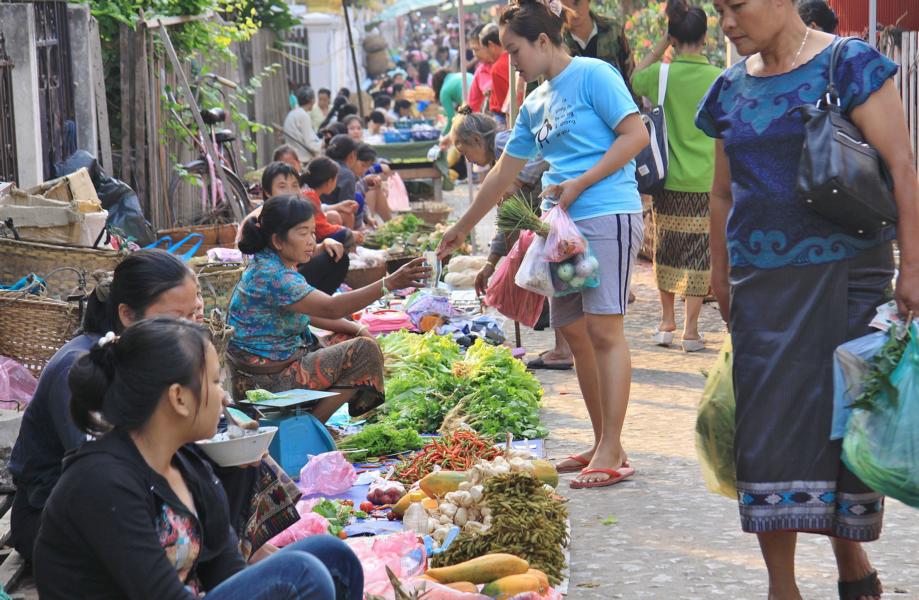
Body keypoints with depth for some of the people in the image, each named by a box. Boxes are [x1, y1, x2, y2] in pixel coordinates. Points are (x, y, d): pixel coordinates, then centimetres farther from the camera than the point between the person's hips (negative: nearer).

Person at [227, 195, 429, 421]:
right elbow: (331, 308, -32)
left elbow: (309, 312, 19)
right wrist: (389, 284, -38)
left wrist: (356, 329, 5)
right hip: (265, 381, -11)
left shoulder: (268, 265, 10)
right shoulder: (272, 276, -23)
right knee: (365, 351, -12)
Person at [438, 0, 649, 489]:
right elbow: (503, 173, 25)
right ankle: (602, 445, 14)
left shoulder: (593, 76, -5)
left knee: (603, 329, -11)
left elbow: (636, 135, -13)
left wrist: (580, 183, -16)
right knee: (575, 332, 6)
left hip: (607, 216, -8)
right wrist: (462, 228, 28)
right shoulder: (535, 104, 18)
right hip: (563, 224, 8)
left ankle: (612, 454, -10)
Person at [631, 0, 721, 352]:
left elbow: (634, 79, 17)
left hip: (669, 181, 1)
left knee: (667, 248, 16)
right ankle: (691, 330, 5)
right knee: (700, 253, 5)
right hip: (706, 182, -1)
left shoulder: (661, 75, -5)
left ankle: (667, 323, 23)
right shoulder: (717, 78, -6)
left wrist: (661, 46, 12)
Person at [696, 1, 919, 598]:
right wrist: (721, 278, 17)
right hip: (762, 288, 5)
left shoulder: (849, 65, -5)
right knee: (768, 426, 1)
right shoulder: (732, 88, 11)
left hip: (844, 278, -4)